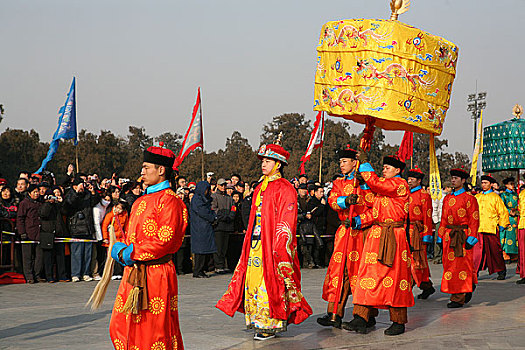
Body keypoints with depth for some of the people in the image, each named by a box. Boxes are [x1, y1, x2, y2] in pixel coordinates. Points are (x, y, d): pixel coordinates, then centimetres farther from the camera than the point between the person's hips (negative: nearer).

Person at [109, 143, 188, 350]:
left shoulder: (168, 201, -12)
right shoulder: (142, 201, 16)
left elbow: (165, 241, -19)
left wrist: (129, 253, -14)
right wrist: (122, 250, 4)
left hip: (156, 275, -9)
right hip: (134, 274, 9)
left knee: (156, 330, 0)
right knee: (120, 327, 11)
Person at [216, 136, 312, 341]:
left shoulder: (284, 189, -8)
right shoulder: (260, 188, 17)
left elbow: (286, 223, -12)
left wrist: (278, 248, -18)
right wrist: (249, 241, 15)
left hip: (273, 245, -8)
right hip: (255, 243, 8)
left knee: (270, 283, -5)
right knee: (253, 281, 8)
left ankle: (271, 325, 4)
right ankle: (259, 322, 18)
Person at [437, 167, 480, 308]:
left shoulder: (469, 198, -3)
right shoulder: (447, 198, 15)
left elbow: (474, 220, -7)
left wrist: (471, 238, -13)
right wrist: (440, 237, 13)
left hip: (463, 236, -6)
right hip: (449, 236, 6)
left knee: (461, 265, -6)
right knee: (449, 263, 6)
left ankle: (458, 298, -4)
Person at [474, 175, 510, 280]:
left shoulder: (495, 197, 3)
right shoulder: (477, 197, 14)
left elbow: (503, 212, 5)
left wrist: (502, 225, 0)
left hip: (491, 228, -3)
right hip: (478, 229, 3)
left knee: (495, 250, 4)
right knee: (478, 250, -7)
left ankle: (501, 271, 17)